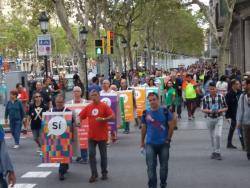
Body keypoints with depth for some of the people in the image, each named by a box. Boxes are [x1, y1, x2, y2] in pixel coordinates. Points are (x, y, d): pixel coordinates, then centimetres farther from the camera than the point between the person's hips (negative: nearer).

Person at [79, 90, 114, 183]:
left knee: (103, 155, 9)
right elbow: (80, 116, 11)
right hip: (91, 135, 3)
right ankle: (94, 174, 8)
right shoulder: (88, 107, 5)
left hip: (102, 135, -3)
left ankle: (104, 173, 24)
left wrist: (103, 119, -25)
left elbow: (112, 116, -13)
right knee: (91, 154, 0)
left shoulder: (104, 106, -7)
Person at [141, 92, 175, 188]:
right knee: (151, 166, -3)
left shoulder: (165, 112, -6)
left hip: (164, 144, 0)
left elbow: (171, 126, -2)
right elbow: (144, 128, 9)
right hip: (150, 144, 1)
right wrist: (142, 141, 13)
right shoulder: (146, 113, 0)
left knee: (164, 165, 11)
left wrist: (168, 139, -4)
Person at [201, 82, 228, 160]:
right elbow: (203, 109, -2)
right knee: (212, 136, 12)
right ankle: (214, 151, 27)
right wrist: (210, 111, -21)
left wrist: (219, 110, -18)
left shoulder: (221, 97, -6)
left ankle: (218, 152, -3)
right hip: (210, 118, 2)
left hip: (219, 118, -2)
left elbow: (226, 108, 1)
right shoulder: (205, 98, -5)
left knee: (218, 135, -14)